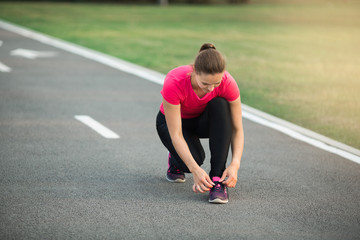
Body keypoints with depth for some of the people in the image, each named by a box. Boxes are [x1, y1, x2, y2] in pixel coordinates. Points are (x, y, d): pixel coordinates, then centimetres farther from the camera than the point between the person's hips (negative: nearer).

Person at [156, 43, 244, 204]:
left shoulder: (227, 83, -31)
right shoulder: (174, 83, -38)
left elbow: (237, 129, -22)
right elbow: (176, 135, -34)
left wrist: (235, 165, -38)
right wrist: (195, 170, -43)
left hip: (203, 121, 3)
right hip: (172, 122, -3)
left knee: (220, 106, -33)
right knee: (194, 158, -32)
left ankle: (217, 178, -29)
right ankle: (175, 160, 8)